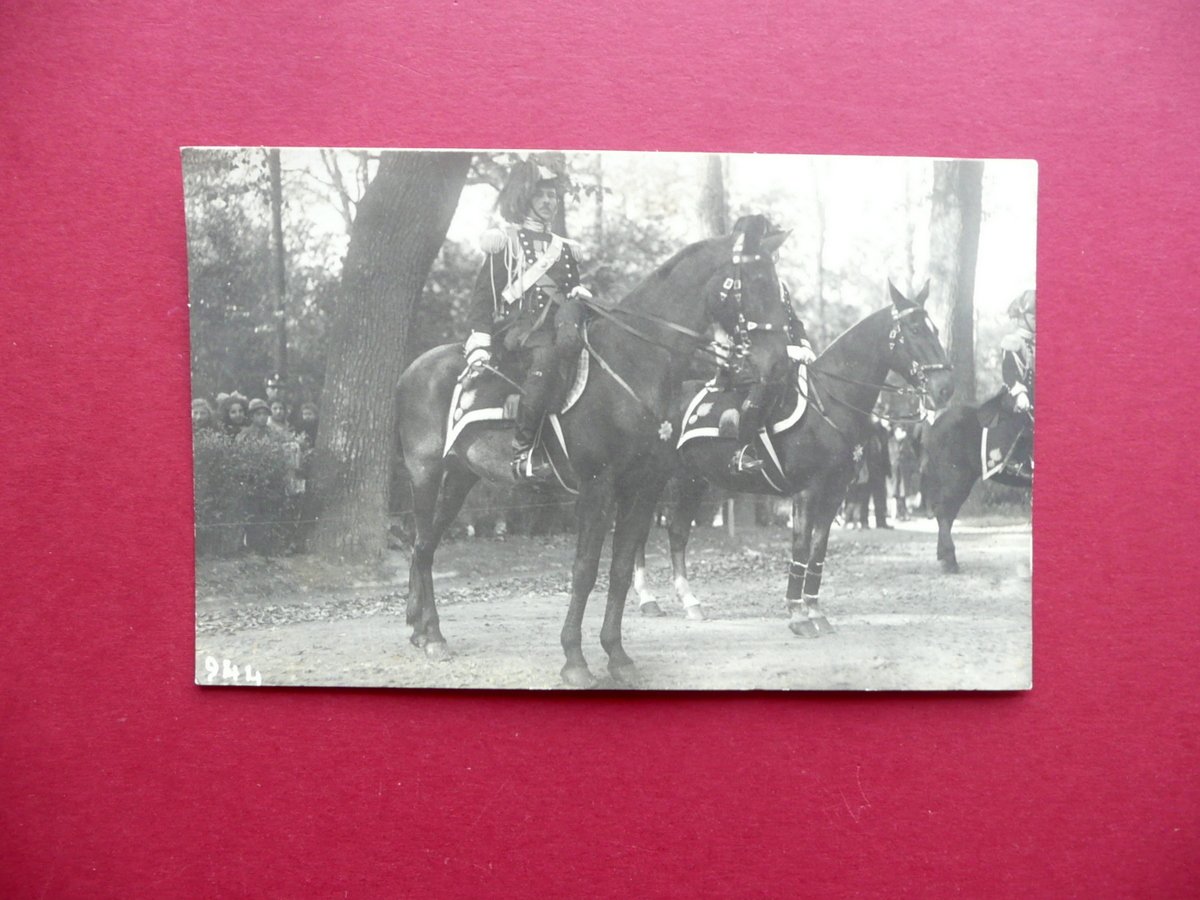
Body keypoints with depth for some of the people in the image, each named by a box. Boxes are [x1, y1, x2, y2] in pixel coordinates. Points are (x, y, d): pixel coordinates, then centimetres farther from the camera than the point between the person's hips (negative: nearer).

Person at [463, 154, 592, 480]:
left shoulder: (563, 249, 25)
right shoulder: (505, 242, 10)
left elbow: (573, 290, 29)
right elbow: (484, 292, 2)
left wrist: (579, 295, 3)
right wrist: (480, 338, -11)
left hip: (551, 326, 5)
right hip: (513, 325, -5)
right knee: (545, 354, -36)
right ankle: (521, 450, -37)